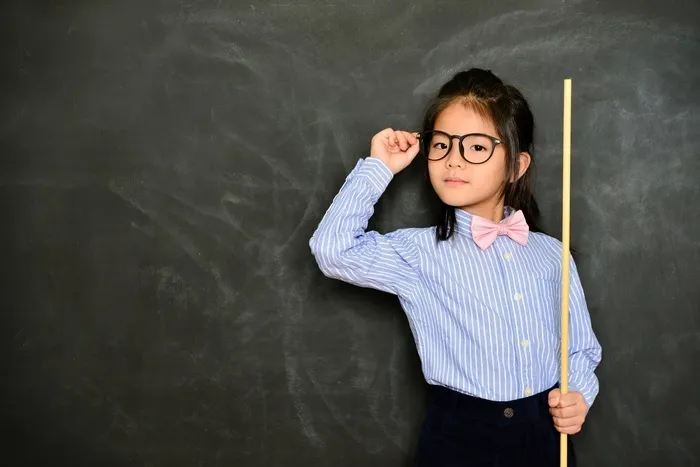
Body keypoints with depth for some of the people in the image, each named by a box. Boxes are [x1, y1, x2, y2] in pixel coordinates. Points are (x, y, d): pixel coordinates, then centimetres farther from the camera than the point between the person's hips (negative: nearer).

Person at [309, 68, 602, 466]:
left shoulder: (550, 253, 1)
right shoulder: (421, 254, -8)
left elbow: (581, 347, 9)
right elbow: (333, 250, -23)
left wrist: (580, 393, -11)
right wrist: (378, 168, -14)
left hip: (545, 434, 3)